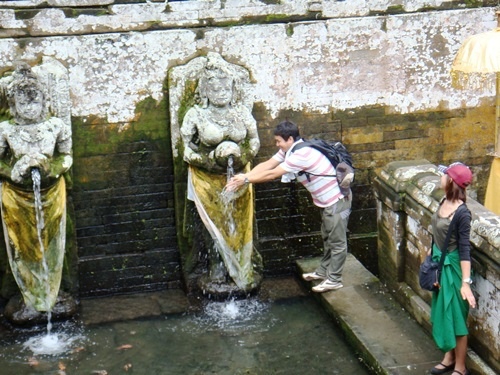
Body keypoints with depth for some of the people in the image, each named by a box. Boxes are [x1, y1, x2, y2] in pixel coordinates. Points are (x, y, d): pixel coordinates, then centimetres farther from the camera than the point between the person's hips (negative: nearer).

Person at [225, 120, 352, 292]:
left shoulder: (301, 154, -30)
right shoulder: (289, 150, 1)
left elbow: (272, 174, -27)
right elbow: (266, 165, -3)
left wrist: (246, 180, -19)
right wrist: (243, 176, -16)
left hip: (337, 200, -10)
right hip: (327, 201, 10)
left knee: (337, 241, 2)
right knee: (328, 238, 22)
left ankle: (334, 279, 10)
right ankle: (323, 271, 35)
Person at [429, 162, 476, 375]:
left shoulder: (462, 212, -25)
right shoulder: (444, 202, 0)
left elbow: (464, 248, -24)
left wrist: (466, 283, -25)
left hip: (452, 267, -8)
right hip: (440, 263, 8)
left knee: (456, 316, 5)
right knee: (442, 313, 20)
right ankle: (449, 358, 37)